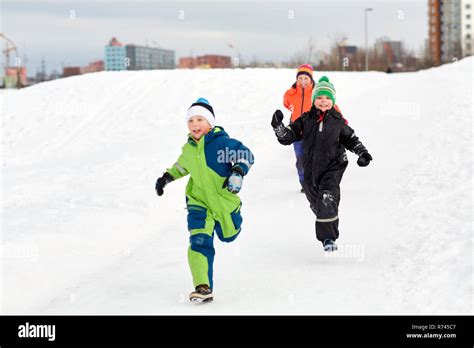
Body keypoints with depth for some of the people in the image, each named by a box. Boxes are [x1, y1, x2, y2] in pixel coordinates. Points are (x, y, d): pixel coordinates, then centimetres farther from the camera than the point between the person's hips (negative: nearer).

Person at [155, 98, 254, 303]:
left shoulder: (221, 142, -20)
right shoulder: (188, 148, 0)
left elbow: (246, 155, -21)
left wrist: (238, 173, -37)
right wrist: (166, 178, 18)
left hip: (224, 200, -2)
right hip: (199, 202, 2)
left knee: (228, 236, 22)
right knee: (200, 242, -18)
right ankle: (203, 287, -17)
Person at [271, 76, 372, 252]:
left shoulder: (338, 121, 0)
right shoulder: (305, 120, 1)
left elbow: (351, 139, 12)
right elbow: (288, 137, 0)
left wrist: (362, 152, -1)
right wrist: (278, 126, -17)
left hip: (332, 168, -3)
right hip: (311, 169, 3)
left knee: (327, 200, -22)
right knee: (316, 204, 16)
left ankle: (328, 238, -16)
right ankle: (326, 231, 42)